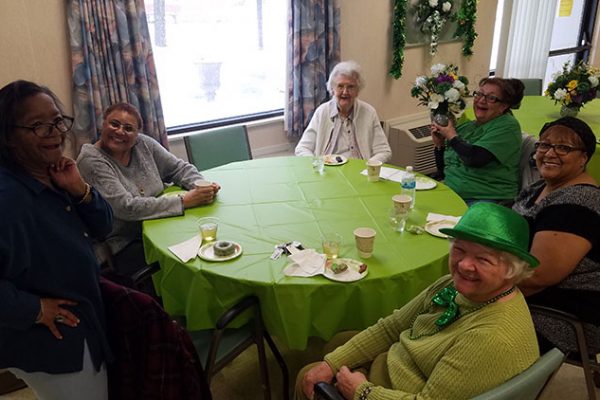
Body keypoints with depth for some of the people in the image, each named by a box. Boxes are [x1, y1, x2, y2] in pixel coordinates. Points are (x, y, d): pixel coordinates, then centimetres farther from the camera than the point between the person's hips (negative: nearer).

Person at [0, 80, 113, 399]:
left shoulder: (53, 176, -1)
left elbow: (102, 228, 2)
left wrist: (79, 189, -14)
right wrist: (34, 309, -24)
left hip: (85, 320, 9)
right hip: (48, 340, -8)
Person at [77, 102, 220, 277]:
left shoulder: (143, 144, 2)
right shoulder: (91, 161, -15)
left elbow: (180, 168, 7)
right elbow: (126, 207, -24)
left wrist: (202, 187, -16)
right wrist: (184, 201, -27)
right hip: (124, 246, -5)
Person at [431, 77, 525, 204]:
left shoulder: (507, 126, -3)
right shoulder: (466, 127, 15)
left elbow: (473, 158, -18)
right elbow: (442, 173, 18)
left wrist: (452, 136, -2)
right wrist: (439, 145, 4)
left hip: (482, 199, -6)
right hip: (449, 194, 6)